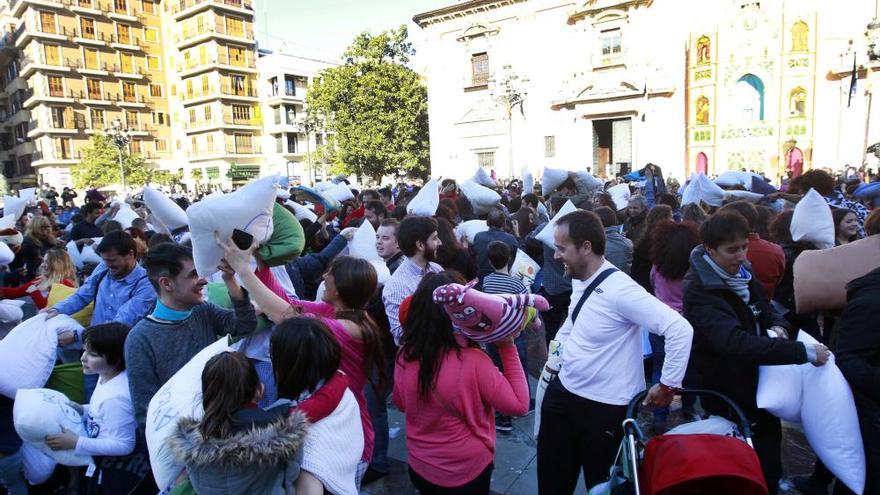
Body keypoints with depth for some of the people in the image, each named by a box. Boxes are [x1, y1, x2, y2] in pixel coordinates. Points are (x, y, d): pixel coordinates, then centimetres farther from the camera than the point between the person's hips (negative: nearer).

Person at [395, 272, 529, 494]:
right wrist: (508, 349, -14)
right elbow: (518, 405, -16)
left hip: (419, 466, 4)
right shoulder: (473, 361, -27)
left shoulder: (405, 356, -14)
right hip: (468, 471, -3)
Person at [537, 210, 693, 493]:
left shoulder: (619, 289, -25)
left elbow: (680, 330, -29)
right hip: (563, 392, 8)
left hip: (604, 407, -7)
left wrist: (668, 386, -21)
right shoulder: (579, 280, 1)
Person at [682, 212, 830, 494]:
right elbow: (736, 343, -37)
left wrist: (779, 326, -7)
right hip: (732, 401, -8)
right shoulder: (700, 291, -25)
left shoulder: (743, 274, 1)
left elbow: (768, 312, 16)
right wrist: (804, 352, -36)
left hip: (763, 390, 8)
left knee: (770, 468, 21)